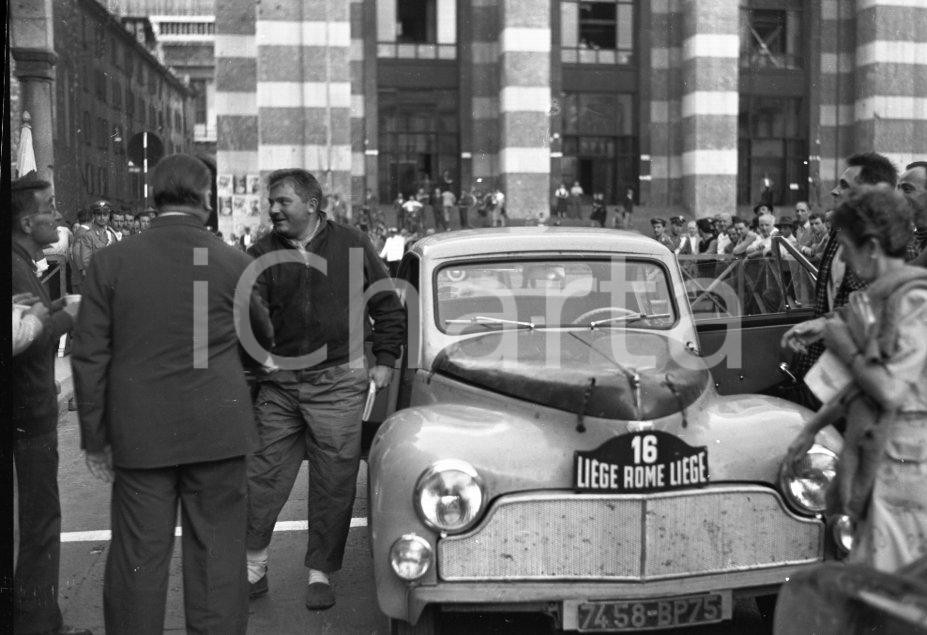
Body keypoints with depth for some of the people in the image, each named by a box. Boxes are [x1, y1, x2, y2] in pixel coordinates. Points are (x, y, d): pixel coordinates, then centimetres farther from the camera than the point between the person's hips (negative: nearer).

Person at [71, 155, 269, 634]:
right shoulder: (235, 264, -5)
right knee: (218, 558, 9)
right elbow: (267, 340, 9)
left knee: (137, 560, 10)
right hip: (217, 432, -1)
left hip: (138, 434, 1)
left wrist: (95, 439, 7)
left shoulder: (110, 262, -3)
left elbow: (89, 357, -1)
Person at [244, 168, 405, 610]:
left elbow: (387, 306, 9)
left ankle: (321, 573, 18)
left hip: (339, 383, -1)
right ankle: (252, 567, 21)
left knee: (333, 483, 4)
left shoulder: (352, 245, 3)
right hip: (278, 383, 2)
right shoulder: (264, 254, 5)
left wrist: (384, 360, 4)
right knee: (263, 477, 5)